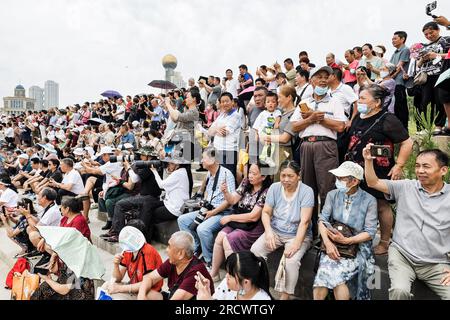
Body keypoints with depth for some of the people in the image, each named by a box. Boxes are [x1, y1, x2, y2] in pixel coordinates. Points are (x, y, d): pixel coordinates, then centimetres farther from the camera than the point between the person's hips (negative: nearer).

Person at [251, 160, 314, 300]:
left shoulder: (306, 191, -14)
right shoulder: (274, 188, -3)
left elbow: (304, 221, -20)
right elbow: (266, 212, -3)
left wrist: (296, 243, -31)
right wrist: (268, 231, -21)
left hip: (298, 234, -3)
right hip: (275, 231, 4)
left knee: (291, 260, -30)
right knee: (254, 250, -19)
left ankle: (285, 296, -8)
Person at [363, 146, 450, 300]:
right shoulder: (406, 187, 5)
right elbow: (373, 183, 4)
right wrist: (368, 160, -11)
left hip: (437, 264, 0)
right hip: (401, 254, 0)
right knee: (399, 291, -25)